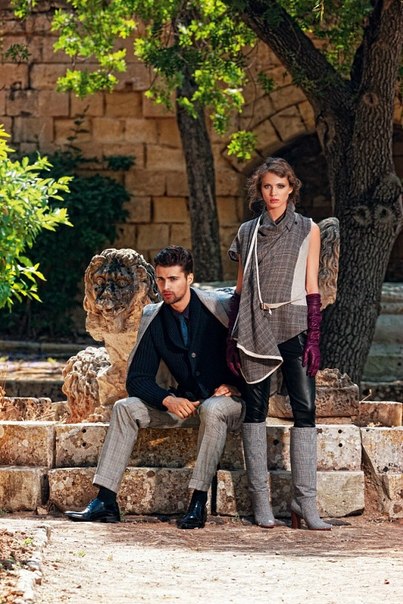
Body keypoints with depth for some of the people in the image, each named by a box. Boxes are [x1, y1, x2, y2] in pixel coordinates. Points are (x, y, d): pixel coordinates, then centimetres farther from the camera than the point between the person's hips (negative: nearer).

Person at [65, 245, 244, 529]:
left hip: (230, 400, -5)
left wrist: (235, 385, -19)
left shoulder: (220, 306, -13)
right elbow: (137, 380, -2)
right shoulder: (154, 319, 0)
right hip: (186, 403, 5)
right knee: (125, 408, -12)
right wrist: (168, 400, -21)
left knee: (211, 409, -39)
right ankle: (106, 501, -19)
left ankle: (199, 503, -36)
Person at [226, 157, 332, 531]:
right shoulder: (248, 232, 11)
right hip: (255, 328, 1)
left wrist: (313, 338, -4)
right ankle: (260, 501, 3)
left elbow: (312, 288, 4)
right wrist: (232, 339, 6)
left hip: (294, 325, -1)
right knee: (255, 409, 0)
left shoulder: (307, 230, 7)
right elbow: (240, 289, 12)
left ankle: (305, 503, -9)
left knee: (305, 408, -9)